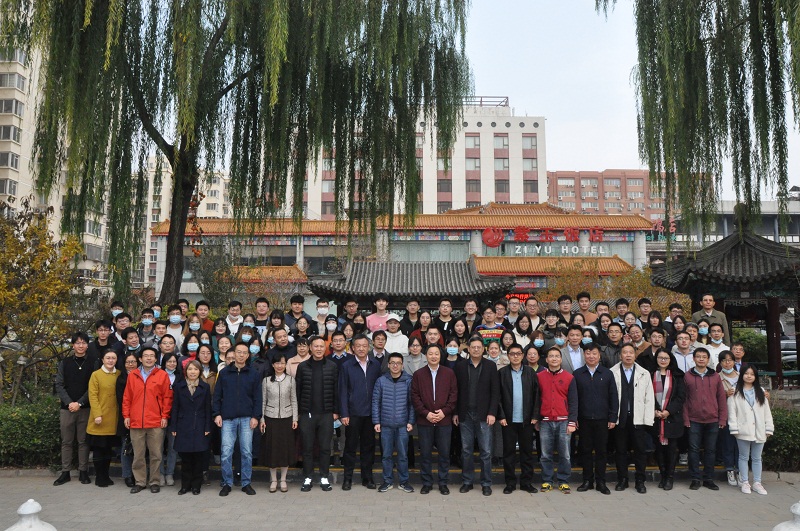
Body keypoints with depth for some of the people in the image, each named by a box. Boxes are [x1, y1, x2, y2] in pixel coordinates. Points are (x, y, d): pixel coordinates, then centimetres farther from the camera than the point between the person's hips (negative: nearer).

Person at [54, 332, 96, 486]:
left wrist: (80, 403, -12)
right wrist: (69, 403, -10)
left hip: (85, 408, -2)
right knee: (66, 441, 7)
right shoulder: (64, 363, 8)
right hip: (67, 408, 2)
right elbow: (59, 385, 2)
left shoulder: (93, 363, 2)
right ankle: (65, 472, 14)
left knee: (83, 441, 3)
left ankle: (83, 471, 10)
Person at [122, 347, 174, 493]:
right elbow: (127, 397, 10)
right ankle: (139, 482, 19)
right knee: (138, 455, 8)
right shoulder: (132, 375, 9)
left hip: (156, 422, -2)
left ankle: (155, 482, 14)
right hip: (136, 422, 2)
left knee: (156, 454, 3)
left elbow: (167, 397, 1)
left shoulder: (162, 375, 2)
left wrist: (165, 416, -4)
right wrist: (126, 415, 4)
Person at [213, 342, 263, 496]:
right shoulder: (224, 373, 6)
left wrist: (256, 416, -4)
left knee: (247, 452, 4)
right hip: (228, 419, 0)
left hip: (247, 419, 0)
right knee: (226, 453, -1)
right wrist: (217, 414, -2)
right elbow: (217, 396, 7)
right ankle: (227, 483, 12)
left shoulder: (254, 374, 5)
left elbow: (257, 397, 4)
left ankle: (246, 483, 15)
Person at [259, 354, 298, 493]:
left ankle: (283, 480, 16)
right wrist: (261, 419, -1)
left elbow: (294, 400, 5)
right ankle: (273, 480, 16)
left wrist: (295, 418, 0)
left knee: (286, 448, 4)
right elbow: (263, 401, 4)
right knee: (271, 448, 3)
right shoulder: (266, 381, 1)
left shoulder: (291, 380, 2)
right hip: (270, 418, 0)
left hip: (287, 418, 0)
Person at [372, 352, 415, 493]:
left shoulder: (408, 381, -1)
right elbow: (375, 402, 2)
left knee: (403, 454, 5)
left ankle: (403, 481, 18)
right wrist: (376, 422, -2)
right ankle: (388, 481, 20)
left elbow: (412, 403, 2)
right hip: (385, 424, 1)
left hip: (403, 425, 0)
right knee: (386, 454, 8)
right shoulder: (381, 381, 0)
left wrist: (411, 421, -3)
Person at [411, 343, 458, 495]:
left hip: (444, 419, 0)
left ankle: (443, 483, 18)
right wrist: (426, 413, -10)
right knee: (425, 453, 6)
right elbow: (415, 397, -1)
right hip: (424, 420, 0)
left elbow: (454, 395, 1)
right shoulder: (418, 374, 3)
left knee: (444, 453, 5)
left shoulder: (449, 373, 3)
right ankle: (427, 482, 18)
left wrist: (444, 411, -10)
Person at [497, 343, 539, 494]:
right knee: (509, 452, 6)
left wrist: (535, 415, -4)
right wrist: (501, 416, -8)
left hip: (526, 419, 1)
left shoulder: (530, 372, 3)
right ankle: (510, 483, 16)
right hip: (508, 420, -1)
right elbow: (497, 396, -2)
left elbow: (536, 395, 2)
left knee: (527, 451, 9)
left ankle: (526, 482, 19)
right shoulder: (502, 373, -1)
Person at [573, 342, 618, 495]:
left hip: (602, 419, 0)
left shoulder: (607, 374, 5)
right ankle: (587, 481, 17)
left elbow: (614, 397, 4)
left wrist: (613, 418, -1)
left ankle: (601, 482, 15)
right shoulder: (577, 374, 4)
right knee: (585, 450, 6)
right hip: (584, 419, 0)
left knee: (601, 451, 5)